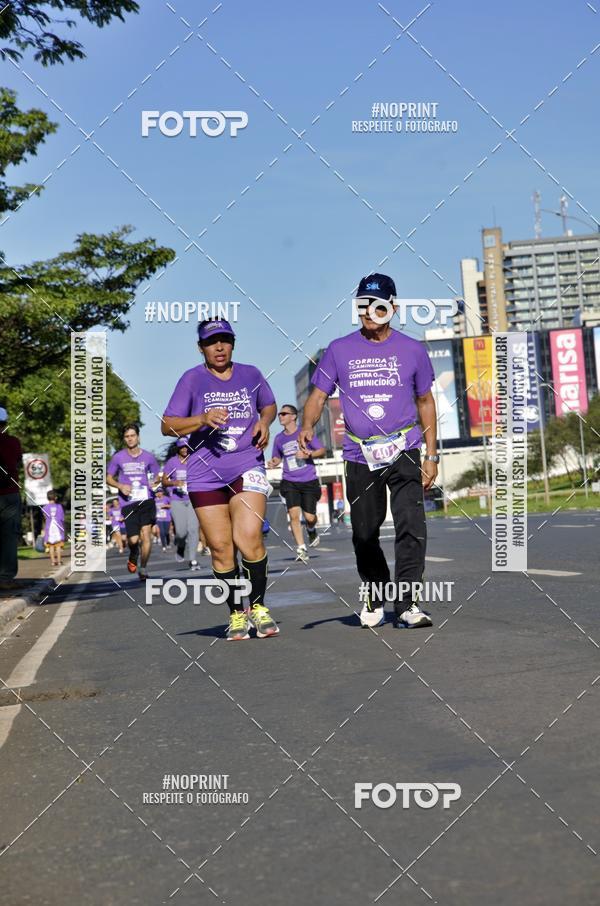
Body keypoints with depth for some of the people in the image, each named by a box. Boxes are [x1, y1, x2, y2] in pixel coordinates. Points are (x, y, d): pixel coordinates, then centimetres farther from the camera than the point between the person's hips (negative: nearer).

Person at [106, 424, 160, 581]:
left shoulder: (148, 457, 6)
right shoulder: (118, 457, 4)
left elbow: (157, 475, 17)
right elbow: (108, 478, 12)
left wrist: (155, 482, -7)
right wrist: (120, 486, -8)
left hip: (146, 499, 0)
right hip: (128, 502, 0)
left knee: (146, 533, -14)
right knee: (133, 539, -5)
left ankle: (143, 568, 0)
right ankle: (133, 556, 31)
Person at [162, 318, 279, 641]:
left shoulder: (250, 374, 10)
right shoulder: (192, 379, 2)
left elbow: (269, 405, 28)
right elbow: (168, 425, -1)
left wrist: (264, 421, 5)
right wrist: (203, 419, -17)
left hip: (247, 466, 0)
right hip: (205, 473, 0)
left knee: (249, 538, -16)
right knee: (220, 548, 0)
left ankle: (258, 607, 2)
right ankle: (237, 613, 17)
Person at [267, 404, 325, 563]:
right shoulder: (279, 438, 9)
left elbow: (322, 450, 0)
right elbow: (277, 458, 22)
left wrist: (308, 455, -17)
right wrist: (273, 463, -1)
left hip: (309, 481, -2)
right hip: (290, 482, 2)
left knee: (309, 517, -2)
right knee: (294, 514, -15)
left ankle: (311, 531, 34)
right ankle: (301, 549, -11)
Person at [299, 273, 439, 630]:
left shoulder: (412, 350, 4)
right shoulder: (339, 350, 4)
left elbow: (425, 401, 12)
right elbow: (318, 396, 4)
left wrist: (431, 456, 8)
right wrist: (307, 425, -19)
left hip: (403, 452, -1)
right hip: (359, 456, 1)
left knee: (411, 527, -15)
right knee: (364, 536, 9)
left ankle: (407, 604, -11)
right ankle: (375, 597, 30)